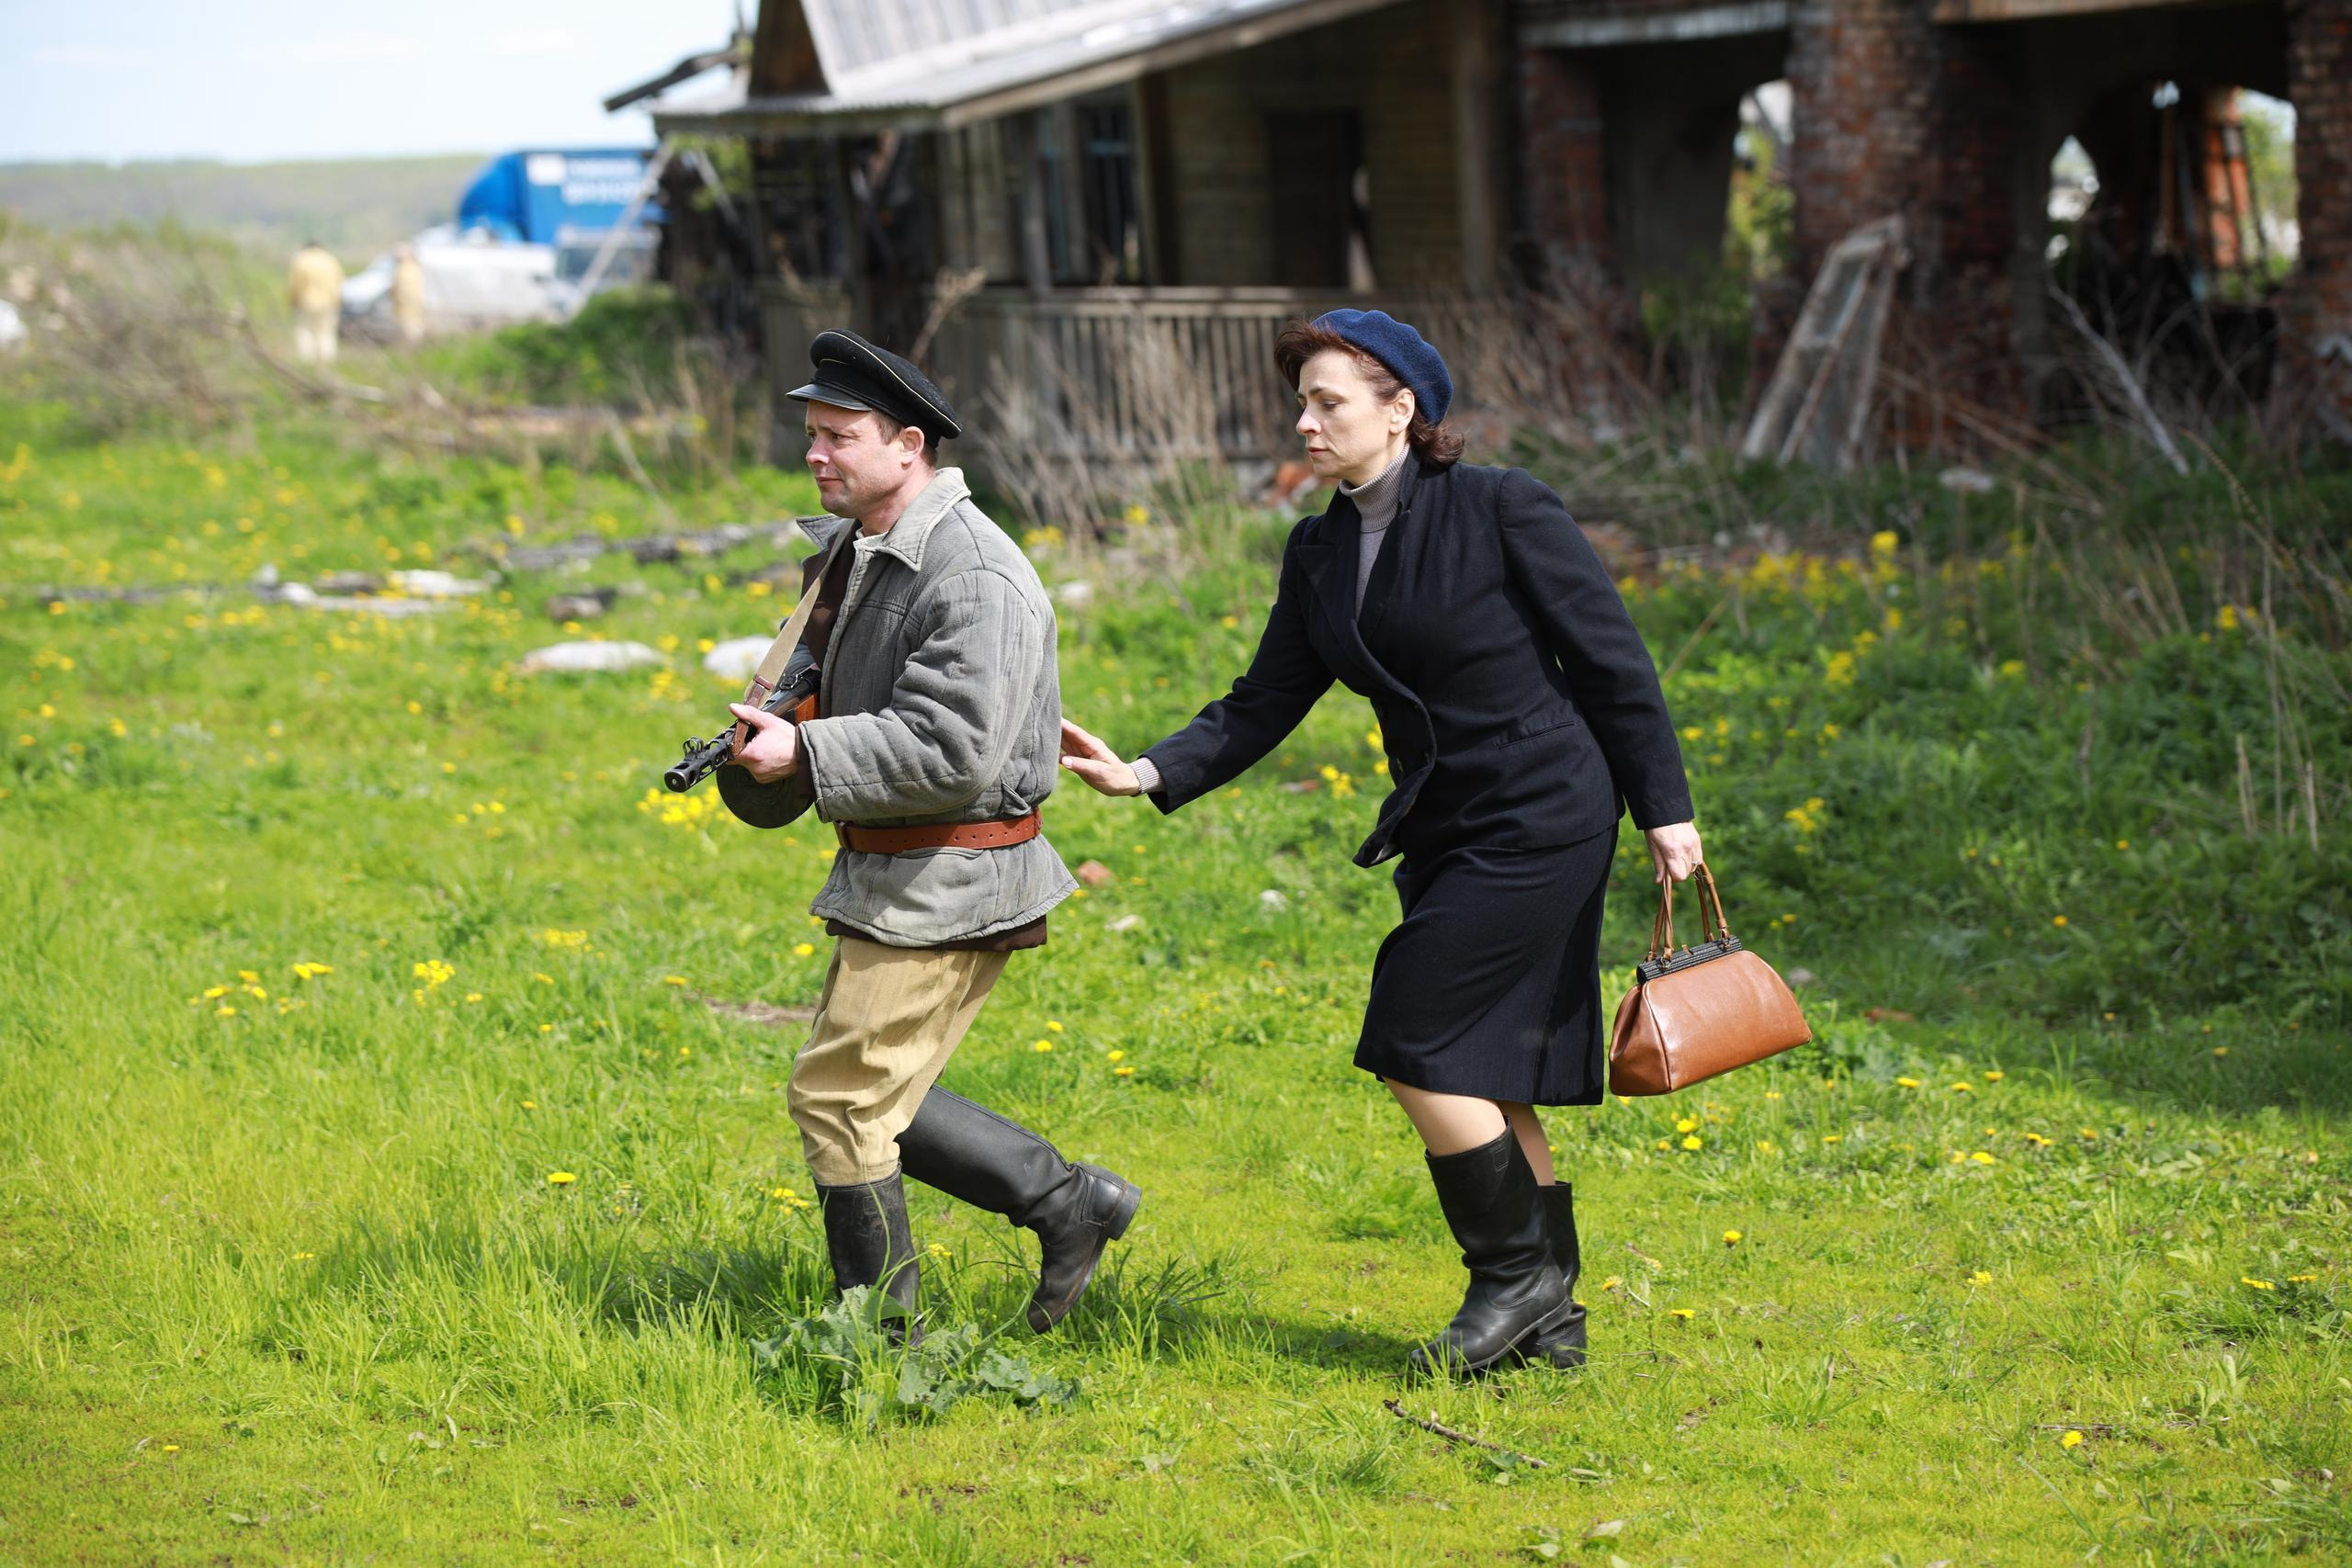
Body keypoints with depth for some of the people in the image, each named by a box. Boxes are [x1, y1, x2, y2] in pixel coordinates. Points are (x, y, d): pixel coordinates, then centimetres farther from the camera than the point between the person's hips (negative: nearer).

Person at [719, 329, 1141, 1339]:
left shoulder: (971, 576, -20)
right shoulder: (850, 553, 11)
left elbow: (954, 753, -27)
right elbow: (826, 684, 27)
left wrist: (806, 755, -26)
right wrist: (767, 736, 5)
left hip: (949, 884, -10)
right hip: (887, 873, 10)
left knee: (841, 1097, -5)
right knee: (873, 1096, 14)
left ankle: (882, 1338, 7)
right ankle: (1067, 1200, 22)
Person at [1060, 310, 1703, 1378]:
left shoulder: (1500, 509, -12)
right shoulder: (1319, 552, 8)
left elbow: (1610, 658, -9)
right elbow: (1265, 704, 8)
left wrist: (1663, 808, -9)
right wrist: (1147, 775, -7)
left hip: (1542, 820, -8)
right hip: (1444, 832, 8)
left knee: (1420, 1050, -11)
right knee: (1482, 1082, 9)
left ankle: (1517, 1275, 4)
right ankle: (1547, 1318, 18)